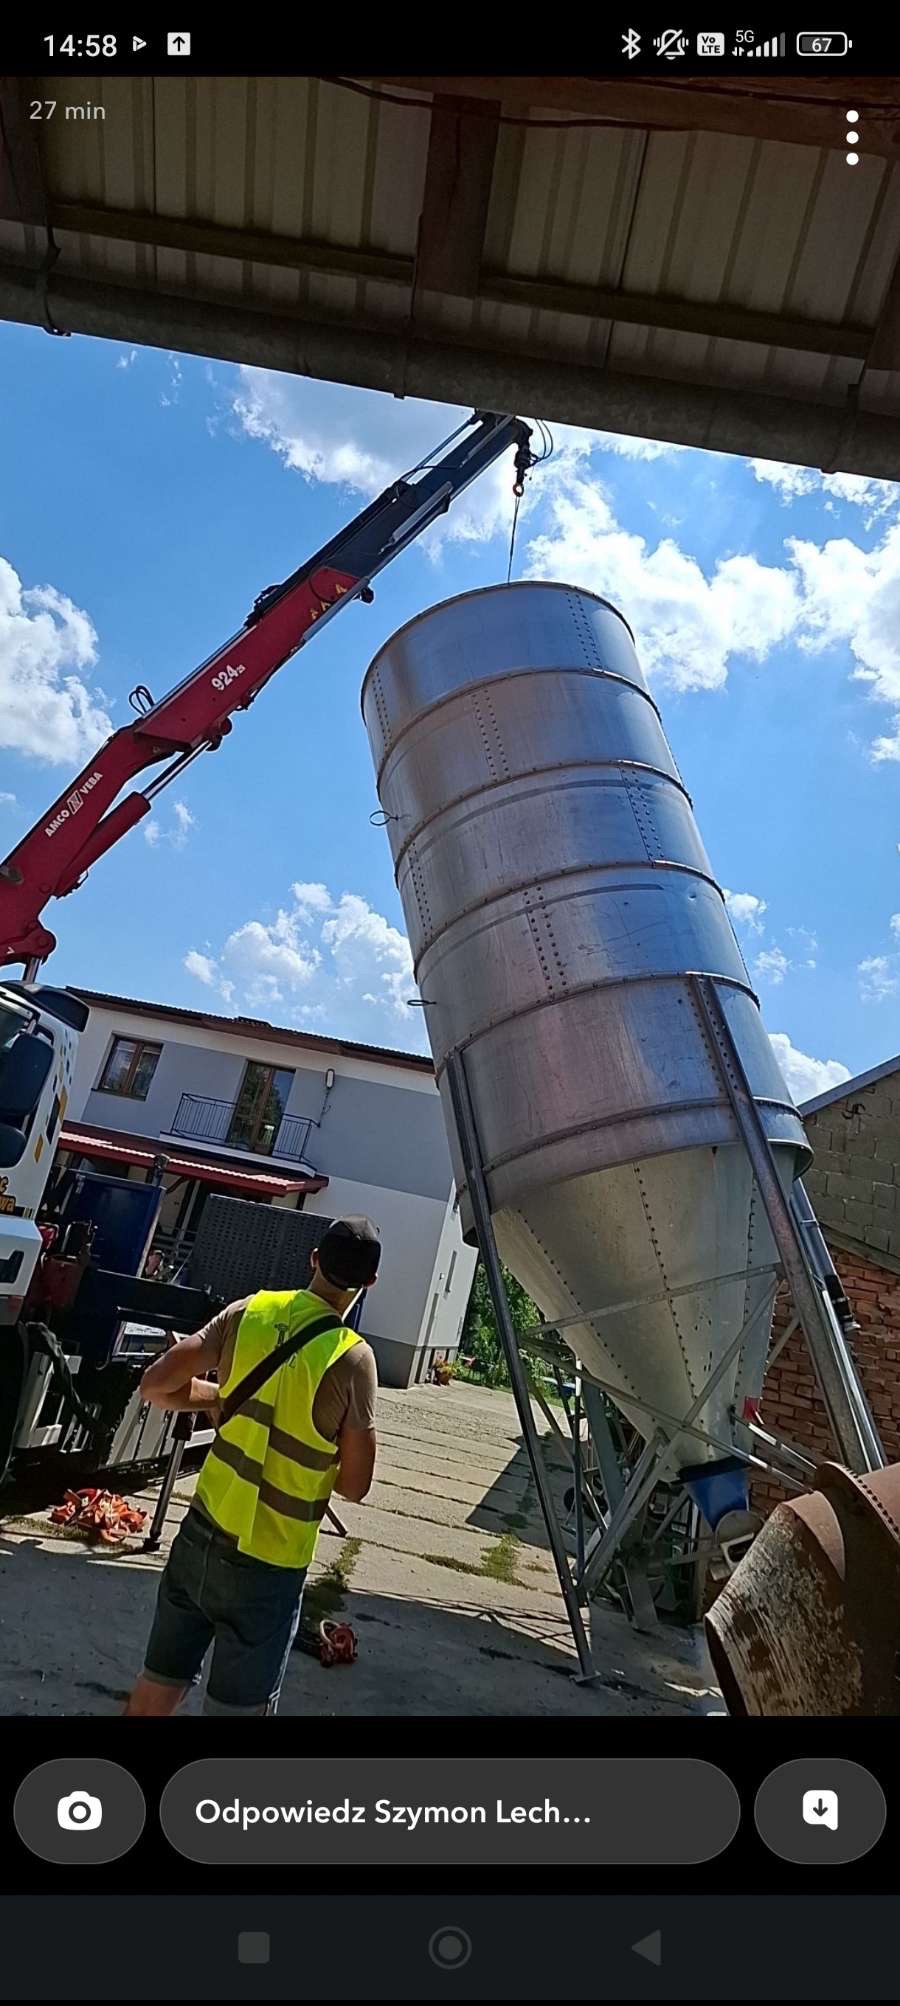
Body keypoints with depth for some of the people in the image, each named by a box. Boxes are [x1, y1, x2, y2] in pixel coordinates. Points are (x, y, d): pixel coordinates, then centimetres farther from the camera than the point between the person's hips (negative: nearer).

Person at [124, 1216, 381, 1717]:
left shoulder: (249, 1311, -8)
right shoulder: (353, 1357, -19)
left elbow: (156, 1385, -4)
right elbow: (354, 1485, -11)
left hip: (201, 1535, 5)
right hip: (265, 1566, -4)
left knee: (159, 1684, 22)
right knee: (239, 1705, 14)